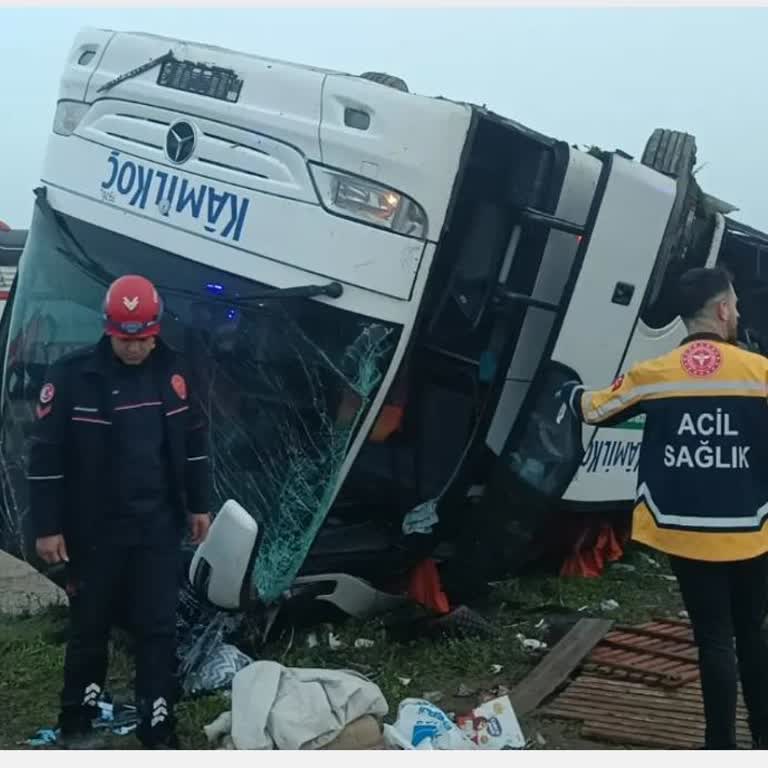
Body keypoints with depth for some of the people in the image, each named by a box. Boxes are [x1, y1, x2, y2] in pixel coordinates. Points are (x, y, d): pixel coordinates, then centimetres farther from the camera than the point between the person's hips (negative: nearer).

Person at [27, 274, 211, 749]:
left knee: (159, 627, 5)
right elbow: (46, 455, -9)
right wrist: (47, 527, -9)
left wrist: (199, 504, 11)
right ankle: (78, 719, 30)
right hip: (94, 529, -2)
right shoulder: (73, 376, -12)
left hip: (159, 526, 3)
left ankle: (158, 726, 15)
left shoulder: (171, 370, 0)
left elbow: (194, 439, 10)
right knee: (91, 625, 12)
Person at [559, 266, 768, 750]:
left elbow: (594, 411, 11)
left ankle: (722, 745, 15)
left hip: (686, 533, 0)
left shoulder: (652, 375, -4)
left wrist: (571, 391, 32)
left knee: (715, 638, 8)